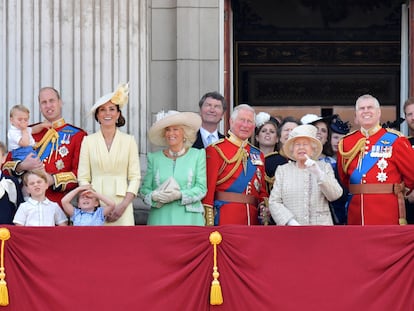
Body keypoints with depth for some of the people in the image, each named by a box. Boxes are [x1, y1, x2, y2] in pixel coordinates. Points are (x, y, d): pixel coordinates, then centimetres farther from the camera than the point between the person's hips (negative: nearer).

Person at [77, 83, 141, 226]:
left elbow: (135, 177, 4)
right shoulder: (88, 141, 7)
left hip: (121, 204, 0)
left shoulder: (129, 141, 7)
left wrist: (124, 205, -8)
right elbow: (83, 178, 4)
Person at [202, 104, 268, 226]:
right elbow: (209, 186, -8)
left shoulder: (258, 154, 17)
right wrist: (209, 220, -15)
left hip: (253, 218, 6)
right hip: (225, 217, -5)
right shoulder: (216, 150, -1)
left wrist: (264, 206, -1)